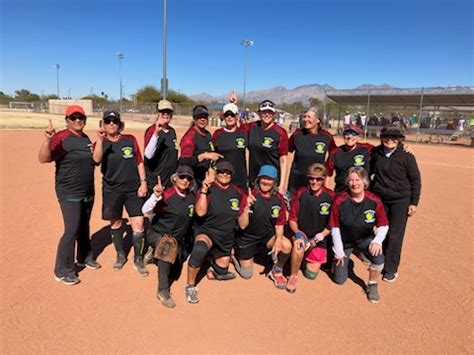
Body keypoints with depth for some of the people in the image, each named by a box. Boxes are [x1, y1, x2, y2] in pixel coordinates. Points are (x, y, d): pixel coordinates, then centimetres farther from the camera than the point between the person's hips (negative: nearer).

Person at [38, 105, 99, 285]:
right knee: (71, 231, -7)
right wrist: (47, 139, -42)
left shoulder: (86, 138, 8)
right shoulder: (61, 137, -14)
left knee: (84, 227, 18)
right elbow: (43, 159, -26)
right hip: (69, 194, -7)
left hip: (88, 192, 7)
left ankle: (84, 257, 36)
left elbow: (94, 160, 17)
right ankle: (62, 271, 8)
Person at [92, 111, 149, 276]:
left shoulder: (130, 140, 2)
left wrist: (143, 182, -3)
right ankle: (121, 255, 33)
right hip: (112, 191, 1)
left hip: (133, 189, 0)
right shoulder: (100, 143, 0)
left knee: (138, 223, -4)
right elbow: (96, 160, -22)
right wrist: (100, 139, -31)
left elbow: (139, 162, 4)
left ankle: (138, 259, 12)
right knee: (115, 222, 13)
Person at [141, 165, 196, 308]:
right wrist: (155, 196, -43)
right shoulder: (166, 194, -19)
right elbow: (146, 212, -28)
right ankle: (163, 290, -27)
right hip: (157, 234, -6)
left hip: (178, 239, 6)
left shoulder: (192, 197, -4)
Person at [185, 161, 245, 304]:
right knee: (200, 248, -38)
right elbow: (200, 212, -25)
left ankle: (213, 268, 50)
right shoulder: (208, 189, -10)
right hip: (206, 231, -4)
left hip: (226, 238, 5)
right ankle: (190, 286, -19)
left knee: (221, 272, 12)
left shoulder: (237, 192, 2)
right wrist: (204, 189, -30)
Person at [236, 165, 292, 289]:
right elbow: (242, 225, -24)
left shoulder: (278, 198, -11)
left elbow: (279, 224, -1)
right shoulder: (250, 196, -21)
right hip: (248, 237, -2)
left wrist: (278, 239, -19)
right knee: (246, 274, 5)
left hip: (268, 235, 2)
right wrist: (247, 207, -40)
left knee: (287, 245, -27)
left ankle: (277, 271, 3)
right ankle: (236, 254, 36)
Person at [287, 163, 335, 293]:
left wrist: (321, 235, -14)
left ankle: (314, 259, 34)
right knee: (299, 247, -36)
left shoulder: (331, 196, -9)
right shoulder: (301, 193, -8)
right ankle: (293, 276, -9)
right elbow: (292, 219, -3)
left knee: (311, 274, -2)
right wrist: (297, 233, -20)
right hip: (301, 234, -1)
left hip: (319, 239, 1)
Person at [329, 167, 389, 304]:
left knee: (378, 257, -31)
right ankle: (341, 259, 37)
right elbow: (335, 227, -13)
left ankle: (372, 286, -2)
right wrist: (339, 252, -9)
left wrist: (377, 241, -27)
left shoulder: (374, 201, -17)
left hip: (365, 239, 1)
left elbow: (383, 226, -7)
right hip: (344, 241, 0)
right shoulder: (340, 200, -21)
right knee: (339, 279, 3)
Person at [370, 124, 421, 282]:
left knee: (394, 235, -1)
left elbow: (415, 180, -4)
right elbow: (369, 171, 14)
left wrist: (414, 202, -6)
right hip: (378, 199, 4)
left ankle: (391, 269, 12)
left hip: (400, 201, -3)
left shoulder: (406, 156, -11)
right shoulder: (376, 153, -1)